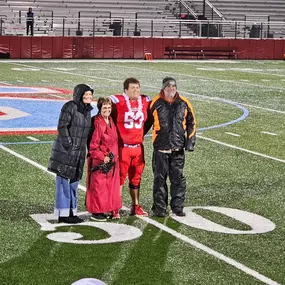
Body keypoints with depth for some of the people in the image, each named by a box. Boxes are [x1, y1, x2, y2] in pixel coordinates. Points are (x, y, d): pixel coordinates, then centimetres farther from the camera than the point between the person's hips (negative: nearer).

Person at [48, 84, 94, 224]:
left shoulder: (87, 110, 11)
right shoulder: (69, 106, -13)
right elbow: (62, 126, -16)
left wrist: (83, 148, 14)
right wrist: (69, 145, -18)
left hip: (79, 151, 8)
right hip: (65, 150, -8)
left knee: (74, 181, 12)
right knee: (63, 180, -4)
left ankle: (71, 212, 20)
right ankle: (62, 214, -2)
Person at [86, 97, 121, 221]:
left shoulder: (111, 122, 10)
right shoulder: (97, 124, -15)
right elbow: (93, 146, -16)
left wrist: (114, 156, 14)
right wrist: (103, 157, -18)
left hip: (112, 160, 8)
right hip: (99, 162, -8)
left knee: (112, 186, 11)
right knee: (98, 186, -1)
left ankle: (113, 210, 18)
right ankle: (96, 212, 7)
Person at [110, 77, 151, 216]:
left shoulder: (145, 101, 5)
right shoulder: (117, 101, -9)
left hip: (138, 147, 5)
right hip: (122, 147, -5)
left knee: (136, 177, 13)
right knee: (119, 176, -2)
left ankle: (136, 206, 24)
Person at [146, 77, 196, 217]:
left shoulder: (184, 103, 5)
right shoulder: (155, 103, -2)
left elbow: (191, 123, 13)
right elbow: (147, 122, 8)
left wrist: (190, 141, 6)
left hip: (178, 149, 2)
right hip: (160, 148, -2)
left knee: (178, 179, 6)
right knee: (160, 179, 3)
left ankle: (177, 207, 15)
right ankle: (159, 208, 11)